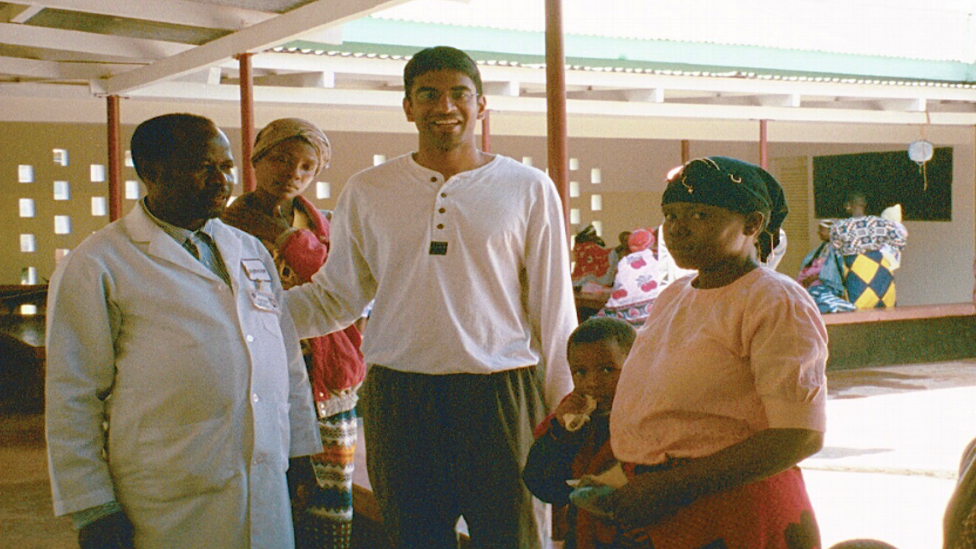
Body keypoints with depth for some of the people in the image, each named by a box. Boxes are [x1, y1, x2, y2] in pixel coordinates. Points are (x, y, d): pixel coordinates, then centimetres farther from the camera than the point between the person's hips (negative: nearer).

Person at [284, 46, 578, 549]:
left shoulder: (529, 190, 3)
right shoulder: (366, 193, 7)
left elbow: (554, 311, 5)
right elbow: (334, 296, 13)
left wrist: (563, 412, 4)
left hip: (501, 394, -1)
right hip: (398, 399, 2)